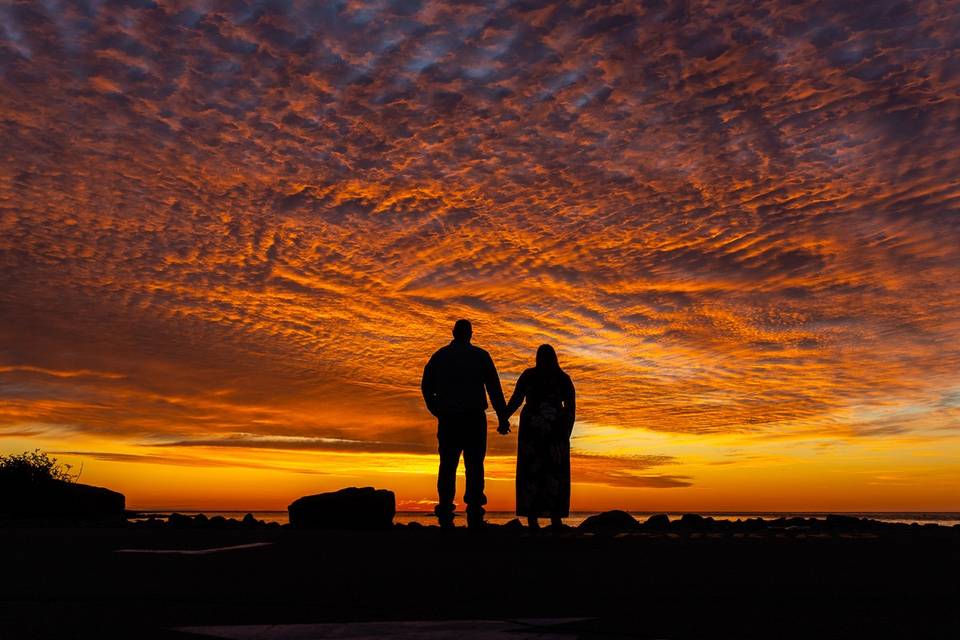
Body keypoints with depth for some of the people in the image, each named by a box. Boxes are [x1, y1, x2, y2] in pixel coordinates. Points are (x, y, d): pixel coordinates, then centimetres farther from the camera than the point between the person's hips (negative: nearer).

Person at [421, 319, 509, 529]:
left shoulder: (439, 356, 9)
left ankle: (445, 514, 0)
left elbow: (426, 386, 9)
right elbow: (494, 388, -1)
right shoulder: (480, 356, 3)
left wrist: (436, 410, 20)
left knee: (448, 466, 6)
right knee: (474, 466, 0)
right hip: (474, 417, -2)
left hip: (448, 419, 2)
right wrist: (502, 417, 0)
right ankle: (474, 515, -5)